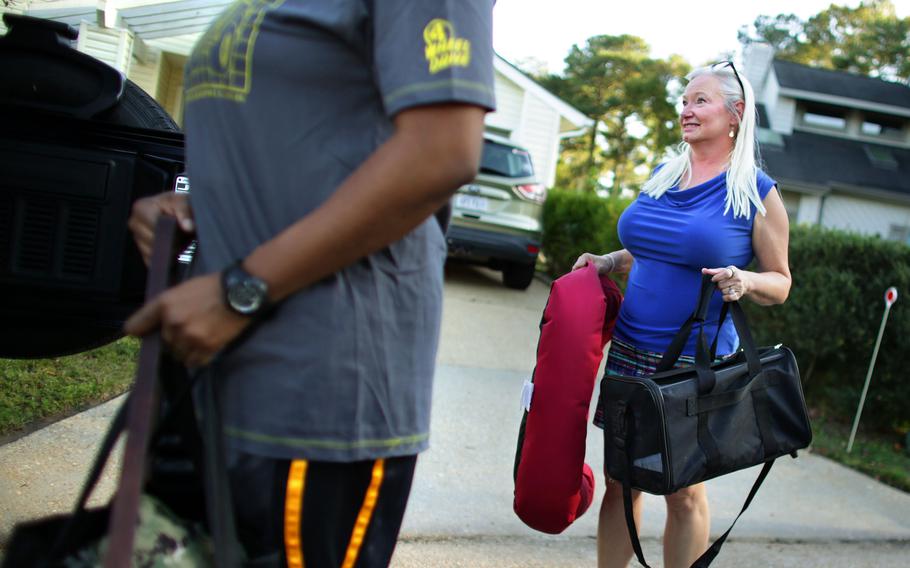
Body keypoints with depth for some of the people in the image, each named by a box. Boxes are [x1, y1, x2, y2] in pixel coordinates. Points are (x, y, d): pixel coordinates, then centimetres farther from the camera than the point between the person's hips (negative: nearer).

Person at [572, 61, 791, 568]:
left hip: (696, 363, -4)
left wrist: (743, 281, -19)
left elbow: (780, 282, 1)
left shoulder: (756, 192, -3)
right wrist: (608, 262, 7)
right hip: (630, 352, 5)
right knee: (620, 480, 9)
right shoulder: (662, 176, 11)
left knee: (684, 491, 6)